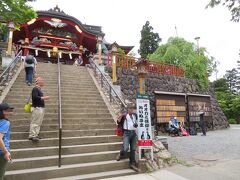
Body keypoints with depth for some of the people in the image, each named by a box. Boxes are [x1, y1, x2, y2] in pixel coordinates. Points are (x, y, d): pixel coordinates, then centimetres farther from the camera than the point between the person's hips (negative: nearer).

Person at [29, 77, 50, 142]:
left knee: (39, 123, 13)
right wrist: (43, 98, -25)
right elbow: (35, 97, -25)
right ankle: (32, 135, 0)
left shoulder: (39, 89, 18)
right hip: (37, 108, -10)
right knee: (34, 122, -6)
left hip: (41, 108, 10)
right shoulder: (35, 89, -12)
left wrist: (43, 99, 12)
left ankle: (35, 135, 20)